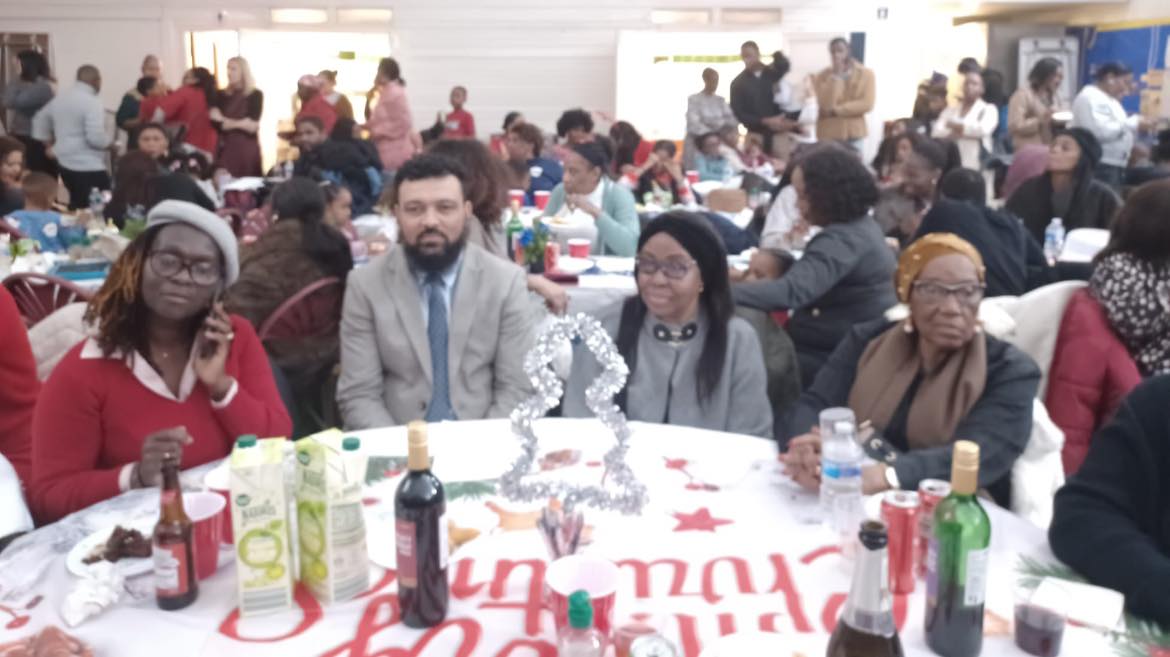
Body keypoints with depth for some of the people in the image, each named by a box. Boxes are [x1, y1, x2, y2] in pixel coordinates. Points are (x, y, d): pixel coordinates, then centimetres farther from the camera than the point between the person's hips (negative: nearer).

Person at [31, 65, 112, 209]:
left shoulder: (59, 99, 13)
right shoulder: (92, 102, -15)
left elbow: (40, 121, 25)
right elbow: (95, 137, -23)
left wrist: (51, 145, 28)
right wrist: (111, 143, -5)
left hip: (65, 163, 9)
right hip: (89, 167, -9)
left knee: (76, 207, 19)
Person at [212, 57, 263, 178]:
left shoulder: (256, 94, 0)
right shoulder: (221, 95, 10)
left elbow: (252, 124, -8)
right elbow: (215, 122, 1)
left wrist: (224, 121, -5)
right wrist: (241, 124, -10)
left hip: (247, 148, -2)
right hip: (225, 148, 2)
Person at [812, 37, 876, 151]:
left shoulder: (866, 74, 3)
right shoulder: (822, 76, 1)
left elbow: (867, 104, -8)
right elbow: (826, 104, -13)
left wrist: (836, 110, -11)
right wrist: (836, 75, -14)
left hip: (854, 134, 1)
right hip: (828, 134, -1)